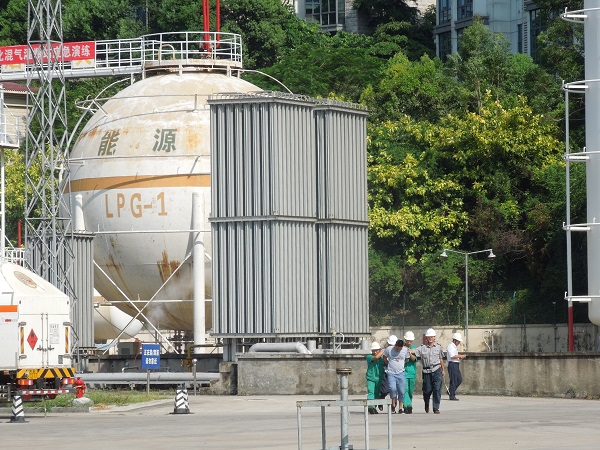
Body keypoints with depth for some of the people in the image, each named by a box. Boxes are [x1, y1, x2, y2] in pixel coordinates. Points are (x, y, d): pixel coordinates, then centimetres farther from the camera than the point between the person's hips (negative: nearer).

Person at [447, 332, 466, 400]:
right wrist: (460, 356, -16)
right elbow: (452, 356, -23)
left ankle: (450, 392, 19)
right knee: (453, 380, -7)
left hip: (456, 365, 10)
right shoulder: (450, 346, -13)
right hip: (452, 364, -10)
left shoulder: (455, 346, 18)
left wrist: (460, 356, 10)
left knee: (459, 379, 11)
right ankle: (452, 396, -3)